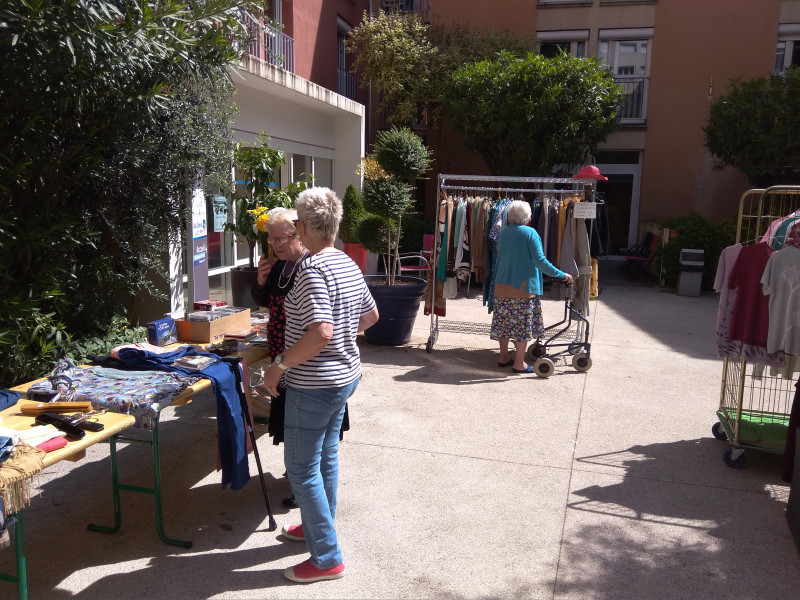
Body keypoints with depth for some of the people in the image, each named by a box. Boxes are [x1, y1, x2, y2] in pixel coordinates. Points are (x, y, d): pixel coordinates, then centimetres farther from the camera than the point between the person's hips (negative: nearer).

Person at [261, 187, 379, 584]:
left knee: (302, 469, 3)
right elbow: (371, 315, 16)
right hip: (345, 375, 9)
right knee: (326, 456, 23)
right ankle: (318, 528, 41)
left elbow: (321, 331, -32)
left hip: (314, 384, -9)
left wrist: (279, 365, -22)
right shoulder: (349, 264, 5)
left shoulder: (312, 268, -22)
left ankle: (327, 558, 13)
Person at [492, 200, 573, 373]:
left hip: (502, 286, 6)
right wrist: (562, 275, -8)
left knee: (504, 322, 13)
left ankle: (503, 356, 23)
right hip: (523, 287, -6)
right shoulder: (530, 233, -10)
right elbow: (540, 261, -14)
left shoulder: (503, 233, 7)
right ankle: (519, 363, 6)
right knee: (523, 324, 2)